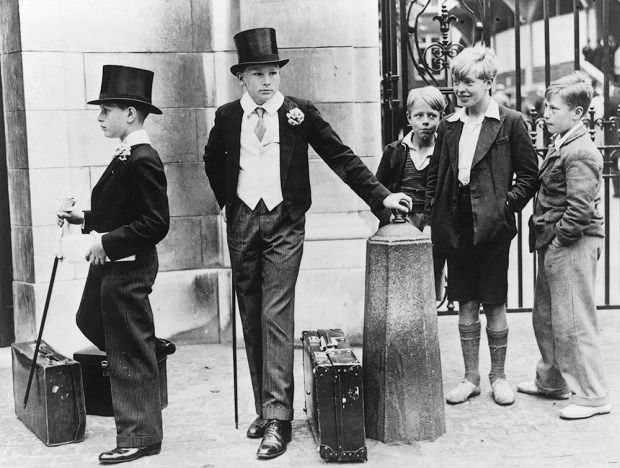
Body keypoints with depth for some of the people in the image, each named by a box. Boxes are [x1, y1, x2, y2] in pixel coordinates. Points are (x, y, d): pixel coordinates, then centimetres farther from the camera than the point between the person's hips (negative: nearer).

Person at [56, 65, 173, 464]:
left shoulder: (143, 160, -20)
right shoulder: (126, 156, 9)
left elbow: (156, 223, -25)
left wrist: (107, 240, -21)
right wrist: (84, 218, 8)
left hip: (129, 267, -10)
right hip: (110, 263, 10)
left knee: (131, 355, 0)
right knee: (91, 321, 28)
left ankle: (140, 437, 13)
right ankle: (153, 345, 43)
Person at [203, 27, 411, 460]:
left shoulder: (300, 112, -1)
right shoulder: (227, 116, 6)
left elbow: (340, 156, 0)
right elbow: (213, 161, 24)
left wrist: (381, 195, -6)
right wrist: (227, 199, 12)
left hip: (284, 223, -3)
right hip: (242, 222, 3)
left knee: (276, 316, -11)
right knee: (252, 320, 7)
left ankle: (278, 418, -8)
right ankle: (263, 407, 18)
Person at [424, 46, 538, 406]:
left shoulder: (510, 123, -2)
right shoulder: (449, 126, 10)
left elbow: (529, 174, -1)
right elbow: (435, 176, 14)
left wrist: (507, 204, -12)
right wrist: (432, 218, 3)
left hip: (492, 226, -4)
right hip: (456, 226, 4)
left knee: (494, 304, 5)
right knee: (466, 305, 11)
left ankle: (499, 376, 21)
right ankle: (471, 377, 22)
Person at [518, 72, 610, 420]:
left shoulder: (581, 153, -17)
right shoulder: (560, 146, 13)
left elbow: (580, 208, -25)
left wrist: (559, 238, -15)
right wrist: (546, 238, 11)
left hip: (572, 246, -10)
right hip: (553, 246, 10)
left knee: (573, 323, -3)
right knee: (546, 317, 19)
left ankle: (593, 396, 8)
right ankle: (552, 382, 35)